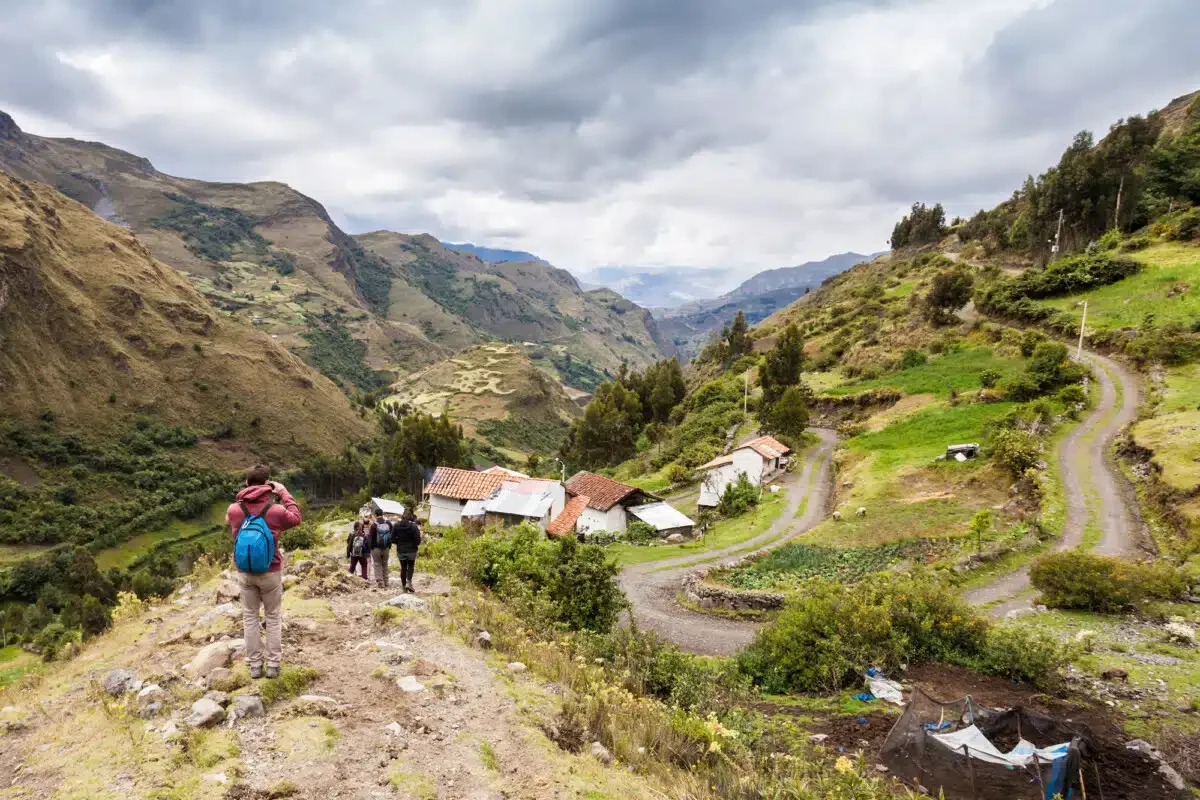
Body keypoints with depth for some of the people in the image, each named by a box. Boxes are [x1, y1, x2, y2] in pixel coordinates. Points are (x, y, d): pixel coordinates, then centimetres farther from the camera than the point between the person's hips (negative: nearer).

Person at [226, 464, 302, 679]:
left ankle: (254, 666, 17)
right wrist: (284, 493, 5)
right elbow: (296, 518, 3)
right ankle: (273, 665, 14)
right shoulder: (276, 510, -18)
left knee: (250, 617, 13)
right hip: (270, 572, -2)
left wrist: (244, 499, 10)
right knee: (272, 618, 11)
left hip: (245, 572, 2)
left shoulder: (234, 509, -10)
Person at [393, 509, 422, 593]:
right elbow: (418, 540, -16)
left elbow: (393, 539, -4)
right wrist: (414, 544, 6)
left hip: (400, 550, 2)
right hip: (411, 550, -2)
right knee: (411, 566, 17)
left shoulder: (397, 526, -7)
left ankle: (404, 585, 18)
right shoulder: (414, 526, -16)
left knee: (403, 568, 14)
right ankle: (409, 582, -2)